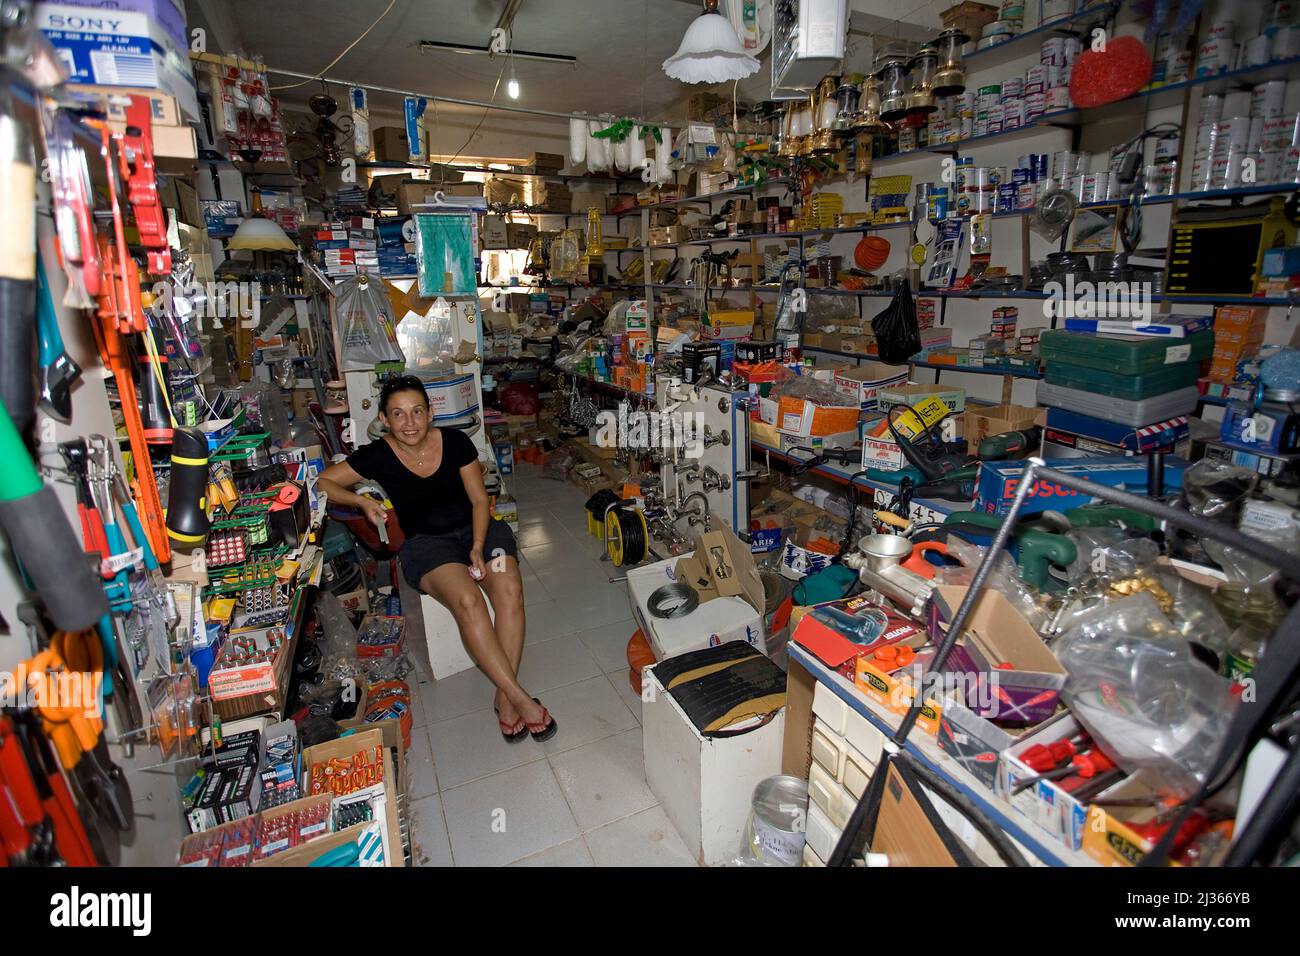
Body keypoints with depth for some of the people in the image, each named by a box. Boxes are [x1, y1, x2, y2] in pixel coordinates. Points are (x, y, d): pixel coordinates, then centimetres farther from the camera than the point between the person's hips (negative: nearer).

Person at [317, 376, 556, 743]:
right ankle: (522, 698, -28)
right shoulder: (378, 456, -4)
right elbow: (321, 482, 0)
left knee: (510, 590, -29)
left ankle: (505, 697, -20)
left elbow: (479, 498, 0)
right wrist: (362, 501, -17)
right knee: (467, 600, -33)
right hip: (426, 543, -1)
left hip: (478, 530, 2)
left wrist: (478, 547, -14)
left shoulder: (455, 441, -4)